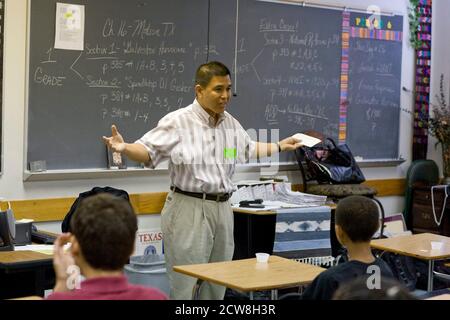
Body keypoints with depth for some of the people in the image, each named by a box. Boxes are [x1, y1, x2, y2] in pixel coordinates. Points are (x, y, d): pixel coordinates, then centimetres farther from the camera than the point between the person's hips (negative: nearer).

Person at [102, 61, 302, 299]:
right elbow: (147, 151, -12)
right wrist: (124, 148, -31)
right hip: (189, 208, -6)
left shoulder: (231, 124, 11)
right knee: (184, 285, -4)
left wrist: (280, 146, 35)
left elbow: (248, 149, 30)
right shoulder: (178, 121, -9)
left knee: (217, 286, 13)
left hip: (222, 208, 7)